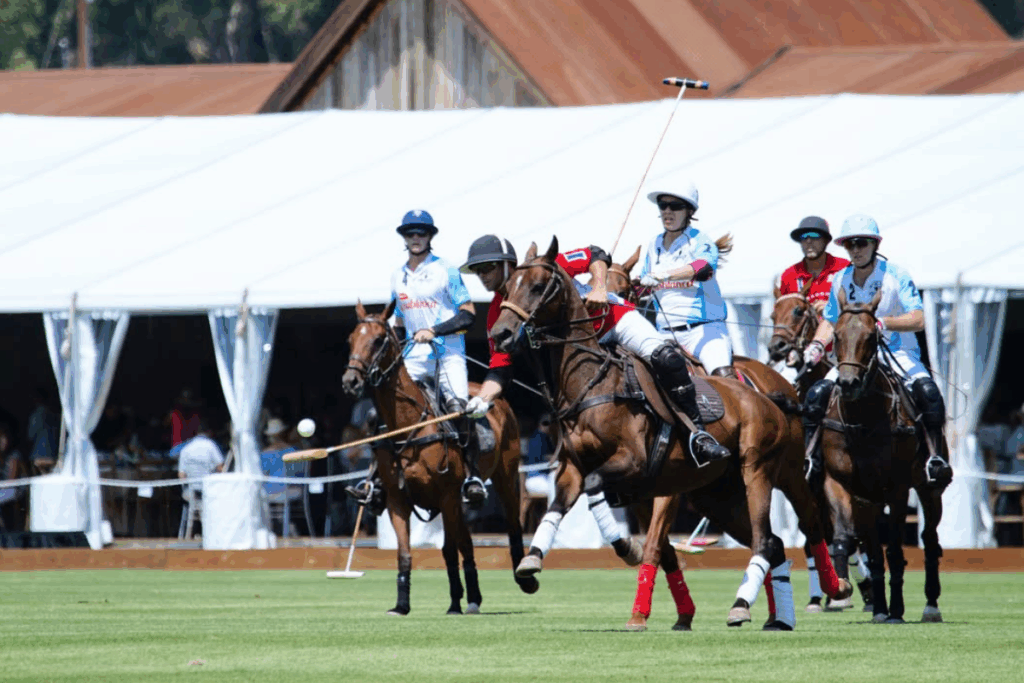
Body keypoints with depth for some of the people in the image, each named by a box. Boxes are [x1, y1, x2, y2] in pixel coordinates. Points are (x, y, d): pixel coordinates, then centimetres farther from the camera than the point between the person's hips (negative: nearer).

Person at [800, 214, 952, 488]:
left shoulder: (896, 275, -9)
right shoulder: (841, 281, 5)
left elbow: (918, 320, -17)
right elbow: (829, 321, 18)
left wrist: (883, 323, -34)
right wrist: (817, 344, -4)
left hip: (898, 353, -4)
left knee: (927, 390, -32)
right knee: (816, 394, -17)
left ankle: (935, 455, -23)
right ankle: (811, 458, -5)